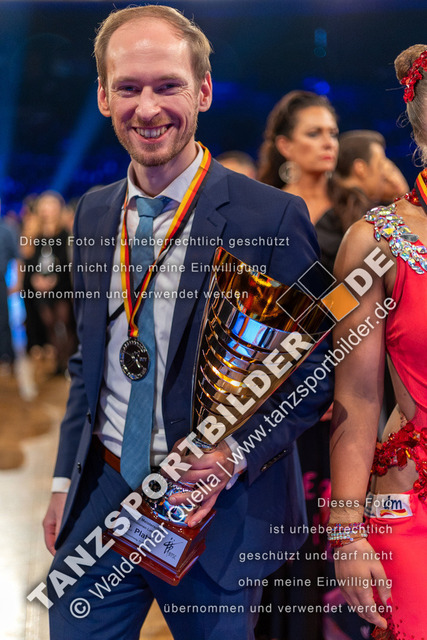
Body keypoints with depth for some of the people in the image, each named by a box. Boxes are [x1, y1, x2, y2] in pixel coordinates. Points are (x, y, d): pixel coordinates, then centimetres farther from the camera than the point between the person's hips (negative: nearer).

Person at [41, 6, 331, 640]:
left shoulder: (273, 218, -13)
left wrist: (234, 456, -19)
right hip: (101, 497, 4)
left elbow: (315, 371, -7)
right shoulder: (93, 213, 5)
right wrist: (66, 480, 10)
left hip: (219, 515, -4)